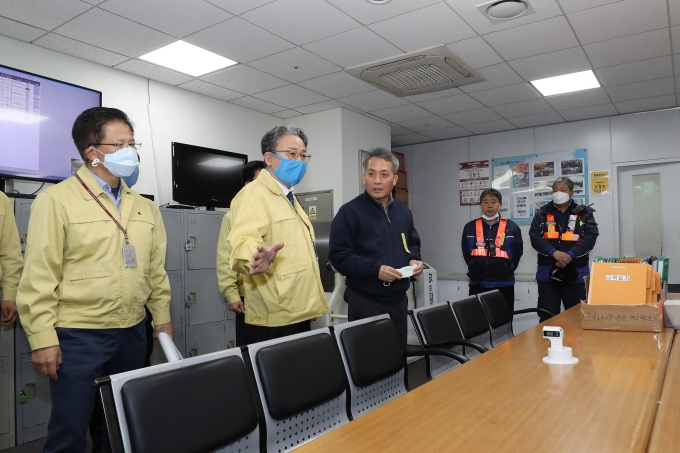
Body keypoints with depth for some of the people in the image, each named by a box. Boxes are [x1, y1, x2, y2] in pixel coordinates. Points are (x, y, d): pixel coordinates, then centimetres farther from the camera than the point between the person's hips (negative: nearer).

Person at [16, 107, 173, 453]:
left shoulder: (144, 207, 9)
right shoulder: (57, 200, -9)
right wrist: (42, 339, -13)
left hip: (132, 333, 5)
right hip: (78, 335, -5)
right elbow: (39, 276, -11)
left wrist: (162, 316, 10)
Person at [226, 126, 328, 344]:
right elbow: (242, 242, -30)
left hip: (299, 316, 9)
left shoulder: (289, 198, 17)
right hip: (274, 322, -9)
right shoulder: (253, 195, -12)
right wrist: (256, 257, -52)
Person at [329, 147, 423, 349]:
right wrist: (375, 269, -25)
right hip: (367, 303, -6)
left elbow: (413, 243, 23)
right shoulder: (350, 212, -12)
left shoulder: (403, 211, 10)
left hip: (399, 300, 7)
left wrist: (414, 259, 1)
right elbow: (339, 256, -16)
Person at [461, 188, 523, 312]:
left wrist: (507, 270, 4)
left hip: (504, 284, -1)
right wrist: (475, 270, 6)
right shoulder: (470, 227, 2)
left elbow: (517, 252, 7)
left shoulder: (512, 227, -2)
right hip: (477, 284, 1)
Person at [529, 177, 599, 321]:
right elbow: (535, 237, -4)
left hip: (576, 273, 0)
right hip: (547, 272, 1)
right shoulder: (542, 214, 7)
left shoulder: (584, 213, 5)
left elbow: (590, 237, -7)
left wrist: (570, 255, -20)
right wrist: (554, 253, -20)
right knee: (547, 317, 5)